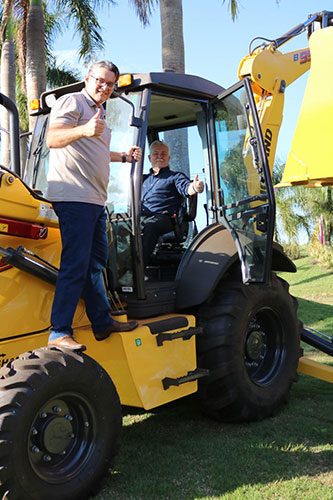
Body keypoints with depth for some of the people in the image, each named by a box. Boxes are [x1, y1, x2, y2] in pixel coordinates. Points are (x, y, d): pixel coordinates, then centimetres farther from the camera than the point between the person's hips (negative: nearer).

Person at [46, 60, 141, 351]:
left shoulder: (98, 114, 27)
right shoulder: (72, 102, -3)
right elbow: (53, 139, -19)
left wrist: (124, 157, 27)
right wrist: (84, 130, -36)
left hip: (95, 201, 10)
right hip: (73, 197, -10)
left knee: (95, 263, 14)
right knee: (76, 264, -14)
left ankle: (103, 323, 24)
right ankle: (59, 333, -10)